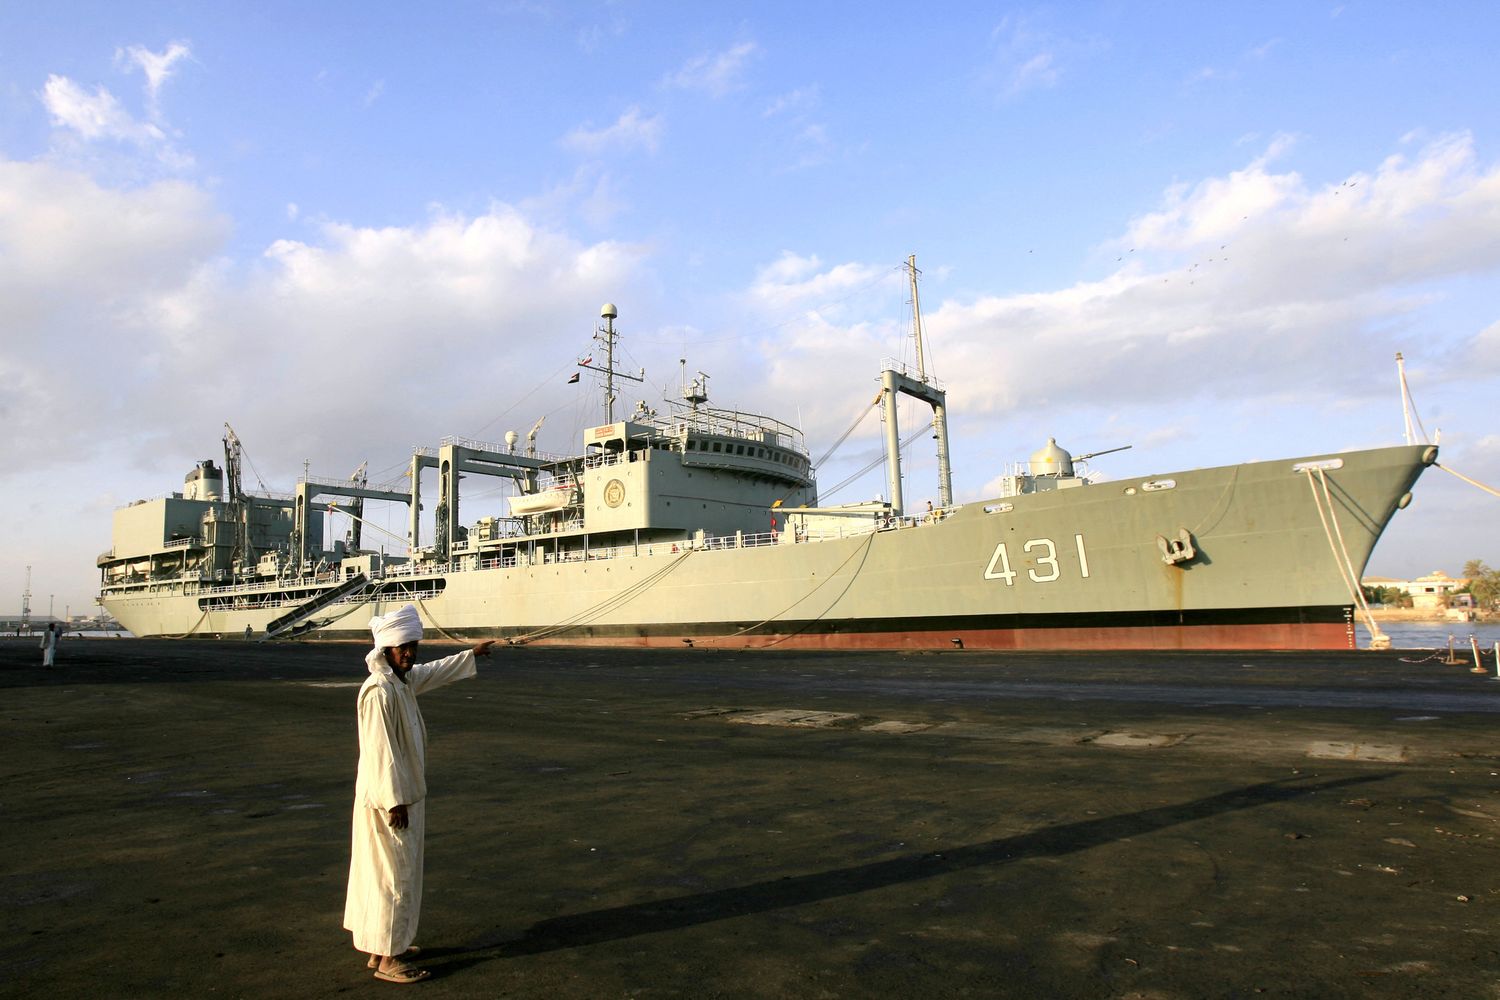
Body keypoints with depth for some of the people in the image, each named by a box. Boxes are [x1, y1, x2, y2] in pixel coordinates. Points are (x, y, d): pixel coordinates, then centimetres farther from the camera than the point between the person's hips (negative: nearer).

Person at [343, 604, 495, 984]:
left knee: (384, 871, 19)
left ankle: (380, 945, 32)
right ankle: (387, 958, 11)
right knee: (395, 875, 0)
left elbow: (434, 672, 27)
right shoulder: (379, 691, -23)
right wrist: (394, 802, -22)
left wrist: (471, 653, 38)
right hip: (389, 799, -10)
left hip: (405, 794, 10)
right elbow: (382, 751, -24)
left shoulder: (405, 678, 5)